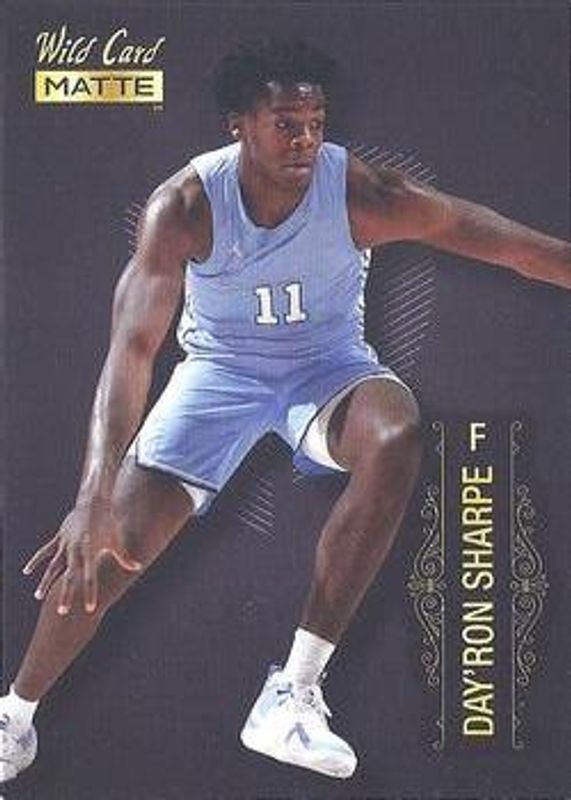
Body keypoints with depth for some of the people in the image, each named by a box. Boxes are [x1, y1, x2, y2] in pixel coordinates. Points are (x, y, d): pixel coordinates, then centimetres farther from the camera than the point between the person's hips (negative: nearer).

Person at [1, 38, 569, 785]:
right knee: (111, 543, -10)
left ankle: (295, 689, -30)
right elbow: (132, 346, -32)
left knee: (398, 435, -36)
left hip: (328, 364, 0)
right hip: (220, 370, 0)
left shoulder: (361, 191, -23)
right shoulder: (184, 206, -24)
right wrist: (94, 496, -43)